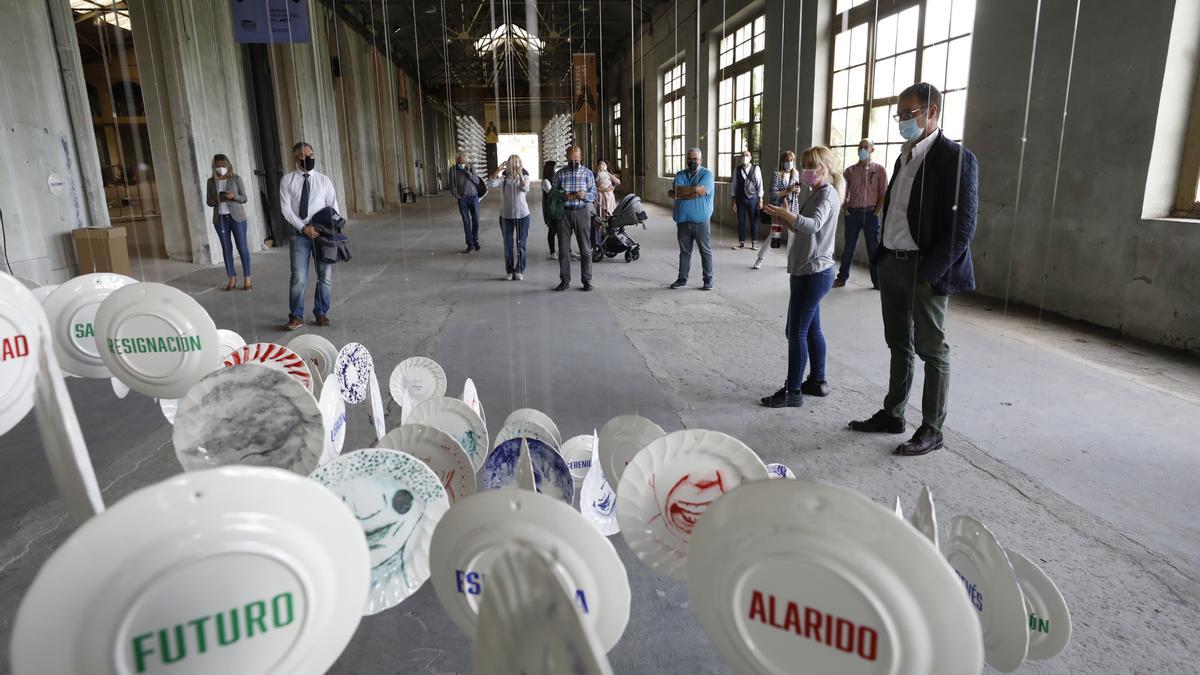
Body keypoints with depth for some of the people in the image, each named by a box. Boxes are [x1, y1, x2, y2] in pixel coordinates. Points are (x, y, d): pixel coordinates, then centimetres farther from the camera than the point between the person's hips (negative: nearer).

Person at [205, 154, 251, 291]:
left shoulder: (236, 178, 1)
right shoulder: (211, 181, 7)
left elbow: (244, 198, 2)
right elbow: (209, 202, 11)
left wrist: (234, 196, -17)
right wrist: (214, 200, -11)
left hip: (236, 216, -2)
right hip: (220, 218, 3)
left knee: (242, 247, -4)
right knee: (226, 248, 4)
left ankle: (247, 278, 0)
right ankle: (231, 278, 8)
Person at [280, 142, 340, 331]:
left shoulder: (324, 180, 7)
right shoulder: (287, 180, 3)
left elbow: (334, 208, 4)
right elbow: (286, 209, -2)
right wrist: (304, 228, -14)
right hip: (299, 234, -1)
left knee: (325, 277, 4)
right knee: (299, 278, -6)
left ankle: (321, 313, 20)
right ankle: (296, 316, 8)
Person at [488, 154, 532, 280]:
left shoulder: (525, 177, -3)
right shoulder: (503, 178, -2)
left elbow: (525, 189, -23)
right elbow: (490, 184, -18)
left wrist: (519, 174, -32)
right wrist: (498, 170, -25)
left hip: (522, 215, -1)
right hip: (506, 216, 1)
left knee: (521, 245, 6)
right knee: (508, 245, 6)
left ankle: (519, 271, 18)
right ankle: (510, 271, 17)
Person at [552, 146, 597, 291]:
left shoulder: (587, 173, 5)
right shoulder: (559, 174, 7)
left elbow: (594, 195, 5)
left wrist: (585, 195, -17)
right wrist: (563, 196, -14)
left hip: (582, 212, -1)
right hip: (564, 213, 1)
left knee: (585, 249, 0)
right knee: (563, 249, 3)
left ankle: (586, 280, 8)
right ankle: (565, 281, 11)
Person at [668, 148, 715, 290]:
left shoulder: (707, 174, -2)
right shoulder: (680, 175, 9)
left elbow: (701, 191, -17)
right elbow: (678, 191, -9)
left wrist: (681, 193, -10)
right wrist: (695, 189, -16)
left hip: (701, 221, -3)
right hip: (683, 220, 3)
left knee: (706, 251, 3)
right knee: (684, 251, 12)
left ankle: (708, 280, 11)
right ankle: (682, 279, 20)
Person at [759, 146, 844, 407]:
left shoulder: (828, 193, -13)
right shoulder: (816, 193, 17)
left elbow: (814, 224, -33)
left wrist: (790, 216, -47)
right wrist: (785, 218, 10)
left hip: (813, 273, -10)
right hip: (810, 271, 10)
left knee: (796, 332, -8)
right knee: (811, 328, 16)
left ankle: (793, 392, -3)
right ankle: (817, 381, 26)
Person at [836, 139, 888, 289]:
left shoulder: (879, 170, 1)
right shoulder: (850, 170, 9)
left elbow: (883, 194, -1)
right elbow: (844, 192, 12)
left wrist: (876, 213, -8)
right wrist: (844, 208, -2)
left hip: (870, 213, -2)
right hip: (852, 213, 2)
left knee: (873, 248, 2)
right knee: (848, 247, 6)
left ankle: (877, 281, 9)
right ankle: (842, 278, 13)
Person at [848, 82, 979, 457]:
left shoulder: (956, 158, -12)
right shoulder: (904, 157, 13)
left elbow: (963, 226, -16)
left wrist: (929, 272, -19)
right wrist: (881, 258, 10)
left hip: (926, 270, -8)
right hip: (892, 264, 8)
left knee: (932, 350, 3)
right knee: (899, 345, 16)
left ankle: (932, 430, 13)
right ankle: (892, 414, 28)